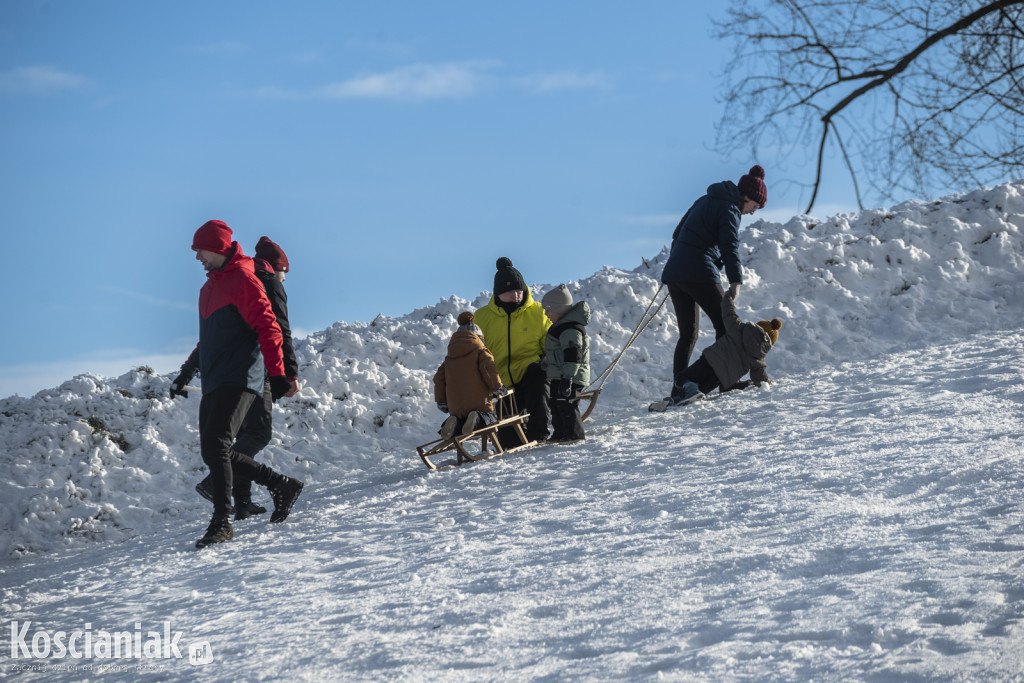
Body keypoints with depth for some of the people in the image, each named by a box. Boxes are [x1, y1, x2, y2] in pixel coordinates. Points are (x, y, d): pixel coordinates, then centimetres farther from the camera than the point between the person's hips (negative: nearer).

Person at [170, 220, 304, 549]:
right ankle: (282, 485, 17)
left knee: (215, 445, -20)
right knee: (214, 452, 5)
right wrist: (186, 372, 30)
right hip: (214, 384, 10)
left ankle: (222, 522, -21)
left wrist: (277, 374, -21)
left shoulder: (243, 279, -7)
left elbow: (267, 327, -14)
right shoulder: (210, 286, 22)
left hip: (238, 380, -10)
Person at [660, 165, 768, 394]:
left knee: (688, 334, 11)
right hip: (699, 274, -8)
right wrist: (735, 280, -28)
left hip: (674, 273, 8)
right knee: (726, 325, 0)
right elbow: (730, 246, -20)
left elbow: (678, 233, 27)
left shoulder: (706, 201, 21)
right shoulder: (729, 209, -5)